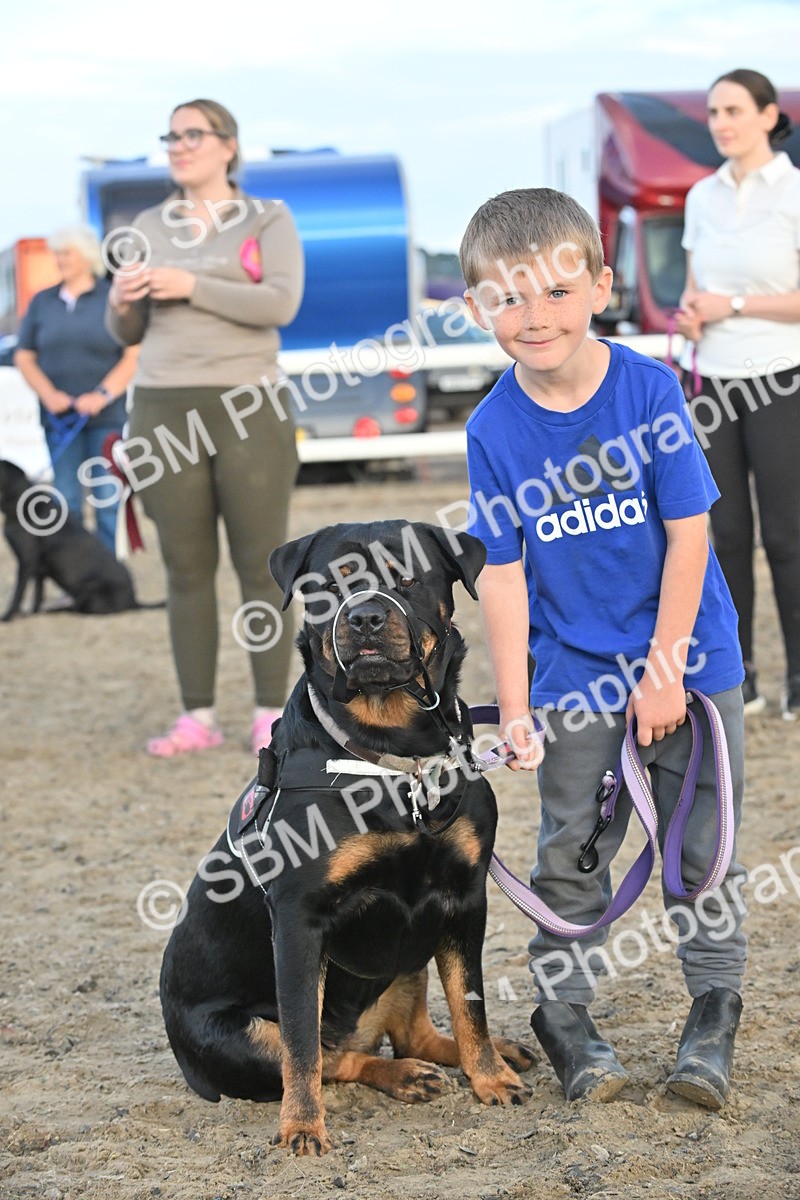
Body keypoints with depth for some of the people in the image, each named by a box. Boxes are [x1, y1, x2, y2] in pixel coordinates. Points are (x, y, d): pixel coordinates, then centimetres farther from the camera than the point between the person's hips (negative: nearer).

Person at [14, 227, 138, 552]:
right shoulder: (42, 302, 11)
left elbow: (133, 356, -4)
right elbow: (24, 358, 9)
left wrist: (103, 395, -15)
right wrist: (48, 394, -7)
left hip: (106, 416, -3)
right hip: (59, 416, 3)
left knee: (107, 499, -4)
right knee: (65, 501, 2)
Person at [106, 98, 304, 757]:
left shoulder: (269, 220, 4)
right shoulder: (148, 228, 15)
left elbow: (282, 303, -12)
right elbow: (128, 333, 17)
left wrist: (191, 286, -17)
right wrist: (122, 301, -6)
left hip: (248, 411, -3)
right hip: (165, 411, 3)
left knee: (260, 565, -2)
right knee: (187, 567, 2)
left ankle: (271, 714, 3)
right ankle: (197, 716, 5)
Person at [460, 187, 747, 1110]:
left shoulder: (648, 389, -13)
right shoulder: (494, 429, -8)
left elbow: (687, 536, -10)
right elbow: (503, 574, -5)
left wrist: (664, 670, -12)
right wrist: (512, 709, -7)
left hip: (686, 656, -1)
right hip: (574, 672, 1)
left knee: (703, 843, 5)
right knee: (571, 850, 6)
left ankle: (714, 1013, 19)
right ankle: (564, 1013, 20)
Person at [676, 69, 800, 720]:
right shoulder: (704, 196, 9)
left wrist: (733, 306, -15)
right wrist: (689, 314, -6)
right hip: (716, 383, 5)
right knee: (728, 535, 5)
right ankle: (737, 679, 11)